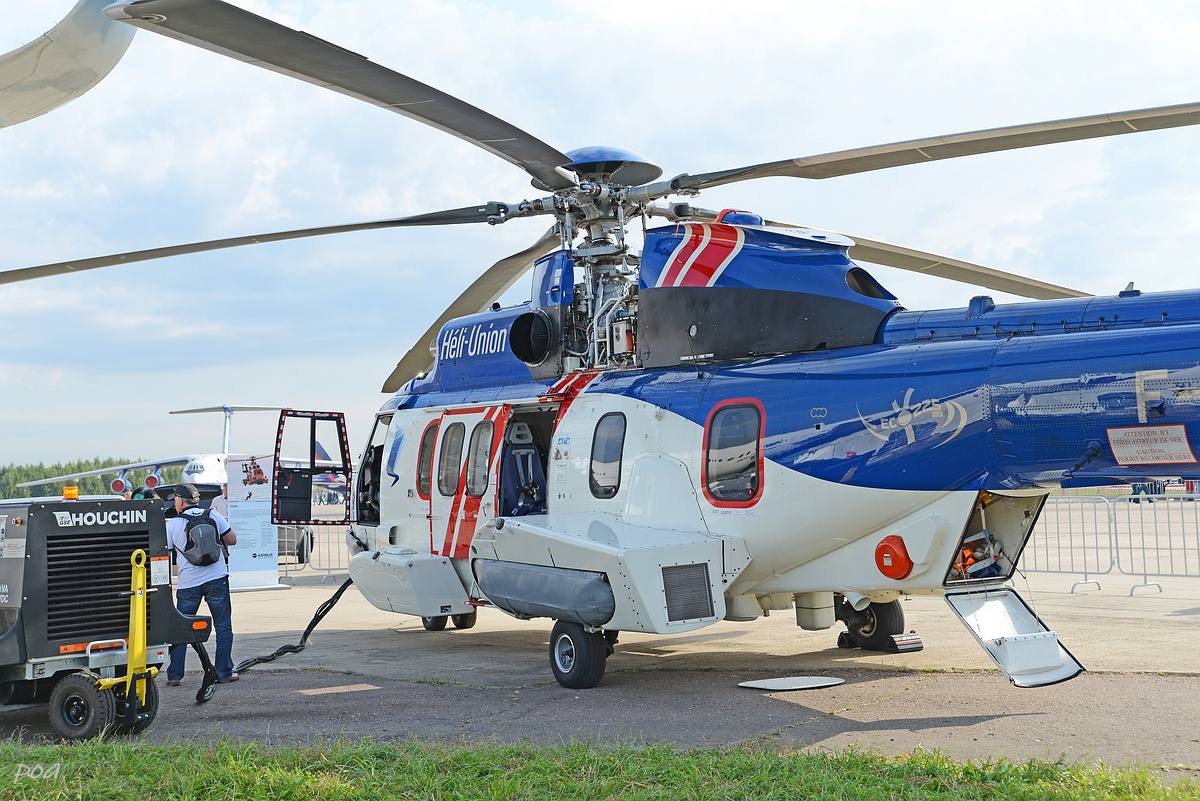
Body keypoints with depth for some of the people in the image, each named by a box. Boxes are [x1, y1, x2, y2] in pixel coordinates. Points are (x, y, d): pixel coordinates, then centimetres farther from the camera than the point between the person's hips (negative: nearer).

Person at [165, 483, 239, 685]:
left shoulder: (171, 524, -1)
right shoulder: (213, 515, 3)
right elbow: (232, 540, 7)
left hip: (188, 583, 0)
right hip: (217, 579, 0)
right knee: (223, 627, 8)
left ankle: (174, 675, 13)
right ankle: (224, 673, 8)